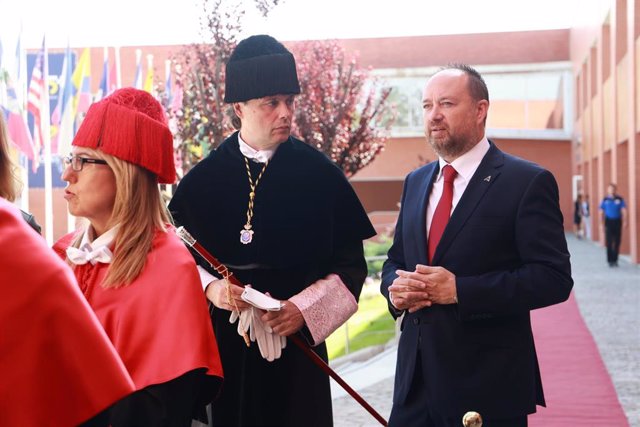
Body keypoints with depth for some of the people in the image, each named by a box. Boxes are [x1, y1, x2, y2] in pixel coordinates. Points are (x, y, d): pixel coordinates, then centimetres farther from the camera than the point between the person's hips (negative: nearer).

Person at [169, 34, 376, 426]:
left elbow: (350, 264, 0)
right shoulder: (204, 179, 2)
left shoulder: (320, 175, -2)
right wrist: (210, 288, -12)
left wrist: (304, 308, -12)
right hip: (224, 342, 1)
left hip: (298, 340, -1)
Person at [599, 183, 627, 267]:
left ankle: (615, 260, 13)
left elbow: (624, 211, -2)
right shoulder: (605, 200, 4)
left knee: (617, 242, 3)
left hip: (617, 222, 1)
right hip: (609, 222, -1)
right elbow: (601, 212, 7)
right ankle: (610, 260, 0)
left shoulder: (620, 199, 3)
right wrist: (602, 223, 0)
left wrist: (624, 221, -14)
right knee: (609, 242, -4)